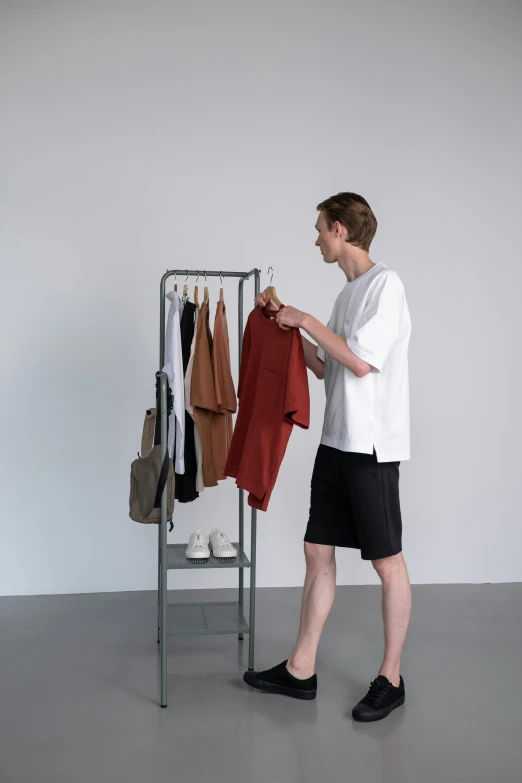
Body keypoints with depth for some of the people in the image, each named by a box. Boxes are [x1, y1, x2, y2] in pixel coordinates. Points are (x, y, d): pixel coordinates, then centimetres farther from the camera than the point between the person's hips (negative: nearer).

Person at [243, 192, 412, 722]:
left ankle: (391, 679, 19)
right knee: (318, 551, 11)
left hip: (372, 446, -9)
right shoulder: (348, 293, 16)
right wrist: (288, 325, 14)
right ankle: (301, 670, 22)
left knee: (387, 561, 4)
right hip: (337, 441, 9)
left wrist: (306, 319, -10)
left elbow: (361, 362, -19)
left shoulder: (386, 283, -10)